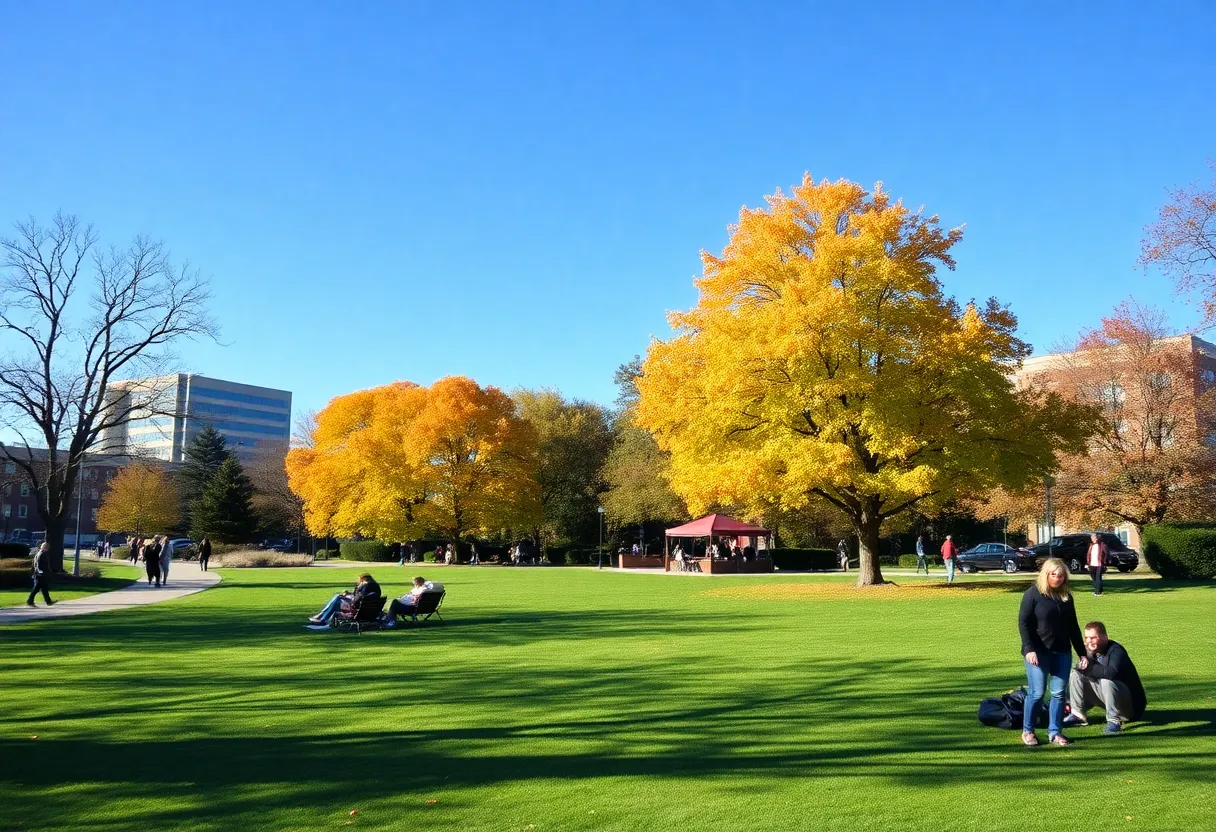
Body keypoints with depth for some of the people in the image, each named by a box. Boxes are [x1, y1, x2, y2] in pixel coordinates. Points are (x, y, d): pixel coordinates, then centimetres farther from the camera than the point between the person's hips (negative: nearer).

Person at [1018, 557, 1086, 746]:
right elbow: (1023, 622, -10)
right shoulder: (1033, 593, -6)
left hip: (1061, 652, 5)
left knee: (1059, 693, 4)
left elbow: (1073, 626, 17)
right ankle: (1028, 731, 11)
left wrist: (1081, 652, 15)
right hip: (1038, 652, -5)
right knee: (1036, 693, -3)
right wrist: (1029, 649, -19)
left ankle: (1054, 732, 13)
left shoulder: (1066, 596, 10)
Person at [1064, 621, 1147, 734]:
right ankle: (1077, 715, -2)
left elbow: (1112, 673, -41)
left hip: (1131, 703, -8)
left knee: (1106, 681, -36)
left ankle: (1114, 721, -25)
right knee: (1076, 674, -3)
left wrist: (1090, 667, -28)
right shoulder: (1091, 652, 0)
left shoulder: (1116, 651, -22)